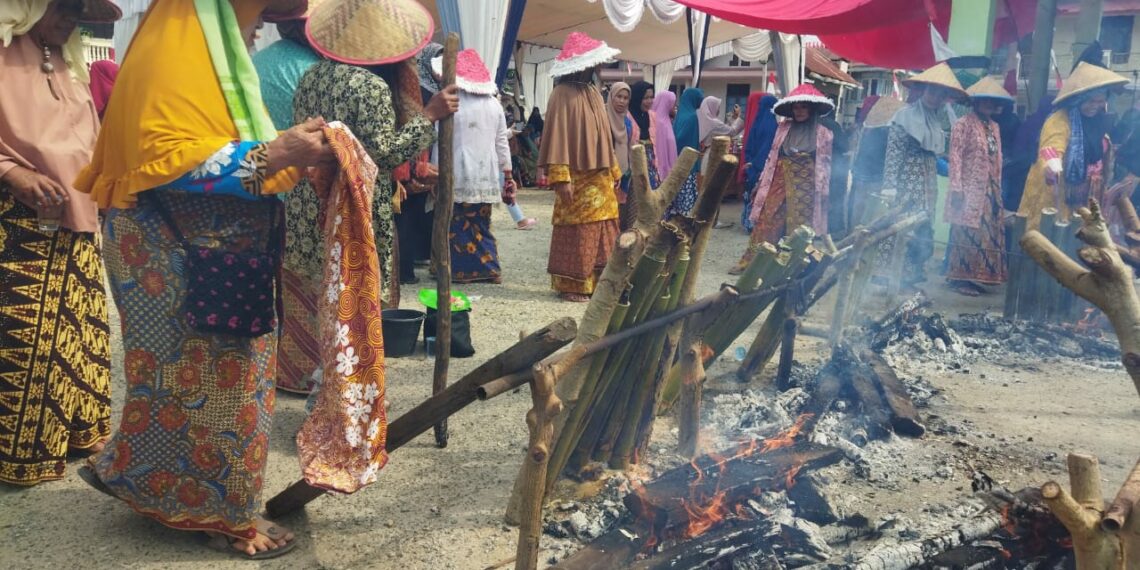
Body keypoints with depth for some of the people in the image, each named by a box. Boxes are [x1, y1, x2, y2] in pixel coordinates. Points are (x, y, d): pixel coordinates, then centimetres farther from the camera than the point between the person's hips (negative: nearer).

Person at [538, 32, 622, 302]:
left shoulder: (594, 93, 15)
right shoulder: (563, 94, -10)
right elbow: (557, 137, -15)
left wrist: (614, 171, 18)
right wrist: (561, 178, -21)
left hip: (600, 178, 8)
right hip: (576, 178, -8)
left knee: (601, 233, 9)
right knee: (575, 235, -2)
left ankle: (597, 282, 17)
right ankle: (570, 286, 7)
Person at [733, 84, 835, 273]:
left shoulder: (823, 134, -2)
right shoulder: (784, 128, 6)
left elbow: (826, 164, 0)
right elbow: (772, 157, 10)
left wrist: (823, 192, -5)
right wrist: (761, 183, 9)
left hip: (805, 189, -2)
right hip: (780, 185, 2)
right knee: (767, 225, 2)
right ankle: (750, 262, 8)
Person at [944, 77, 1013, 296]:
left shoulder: (994, 127, 15)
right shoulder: (964, 124, -7)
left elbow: (997, 159, 17)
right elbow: (955, 156, -13)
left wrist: (998, 189, 14)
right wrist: (956, 188, -19)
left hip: (990, 191, 8)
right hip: (969, 190, -8)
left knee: (987, 234, 8)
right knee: (966, 234, -6)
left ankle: (974, 276, 14)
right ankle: (959, 278, 0)